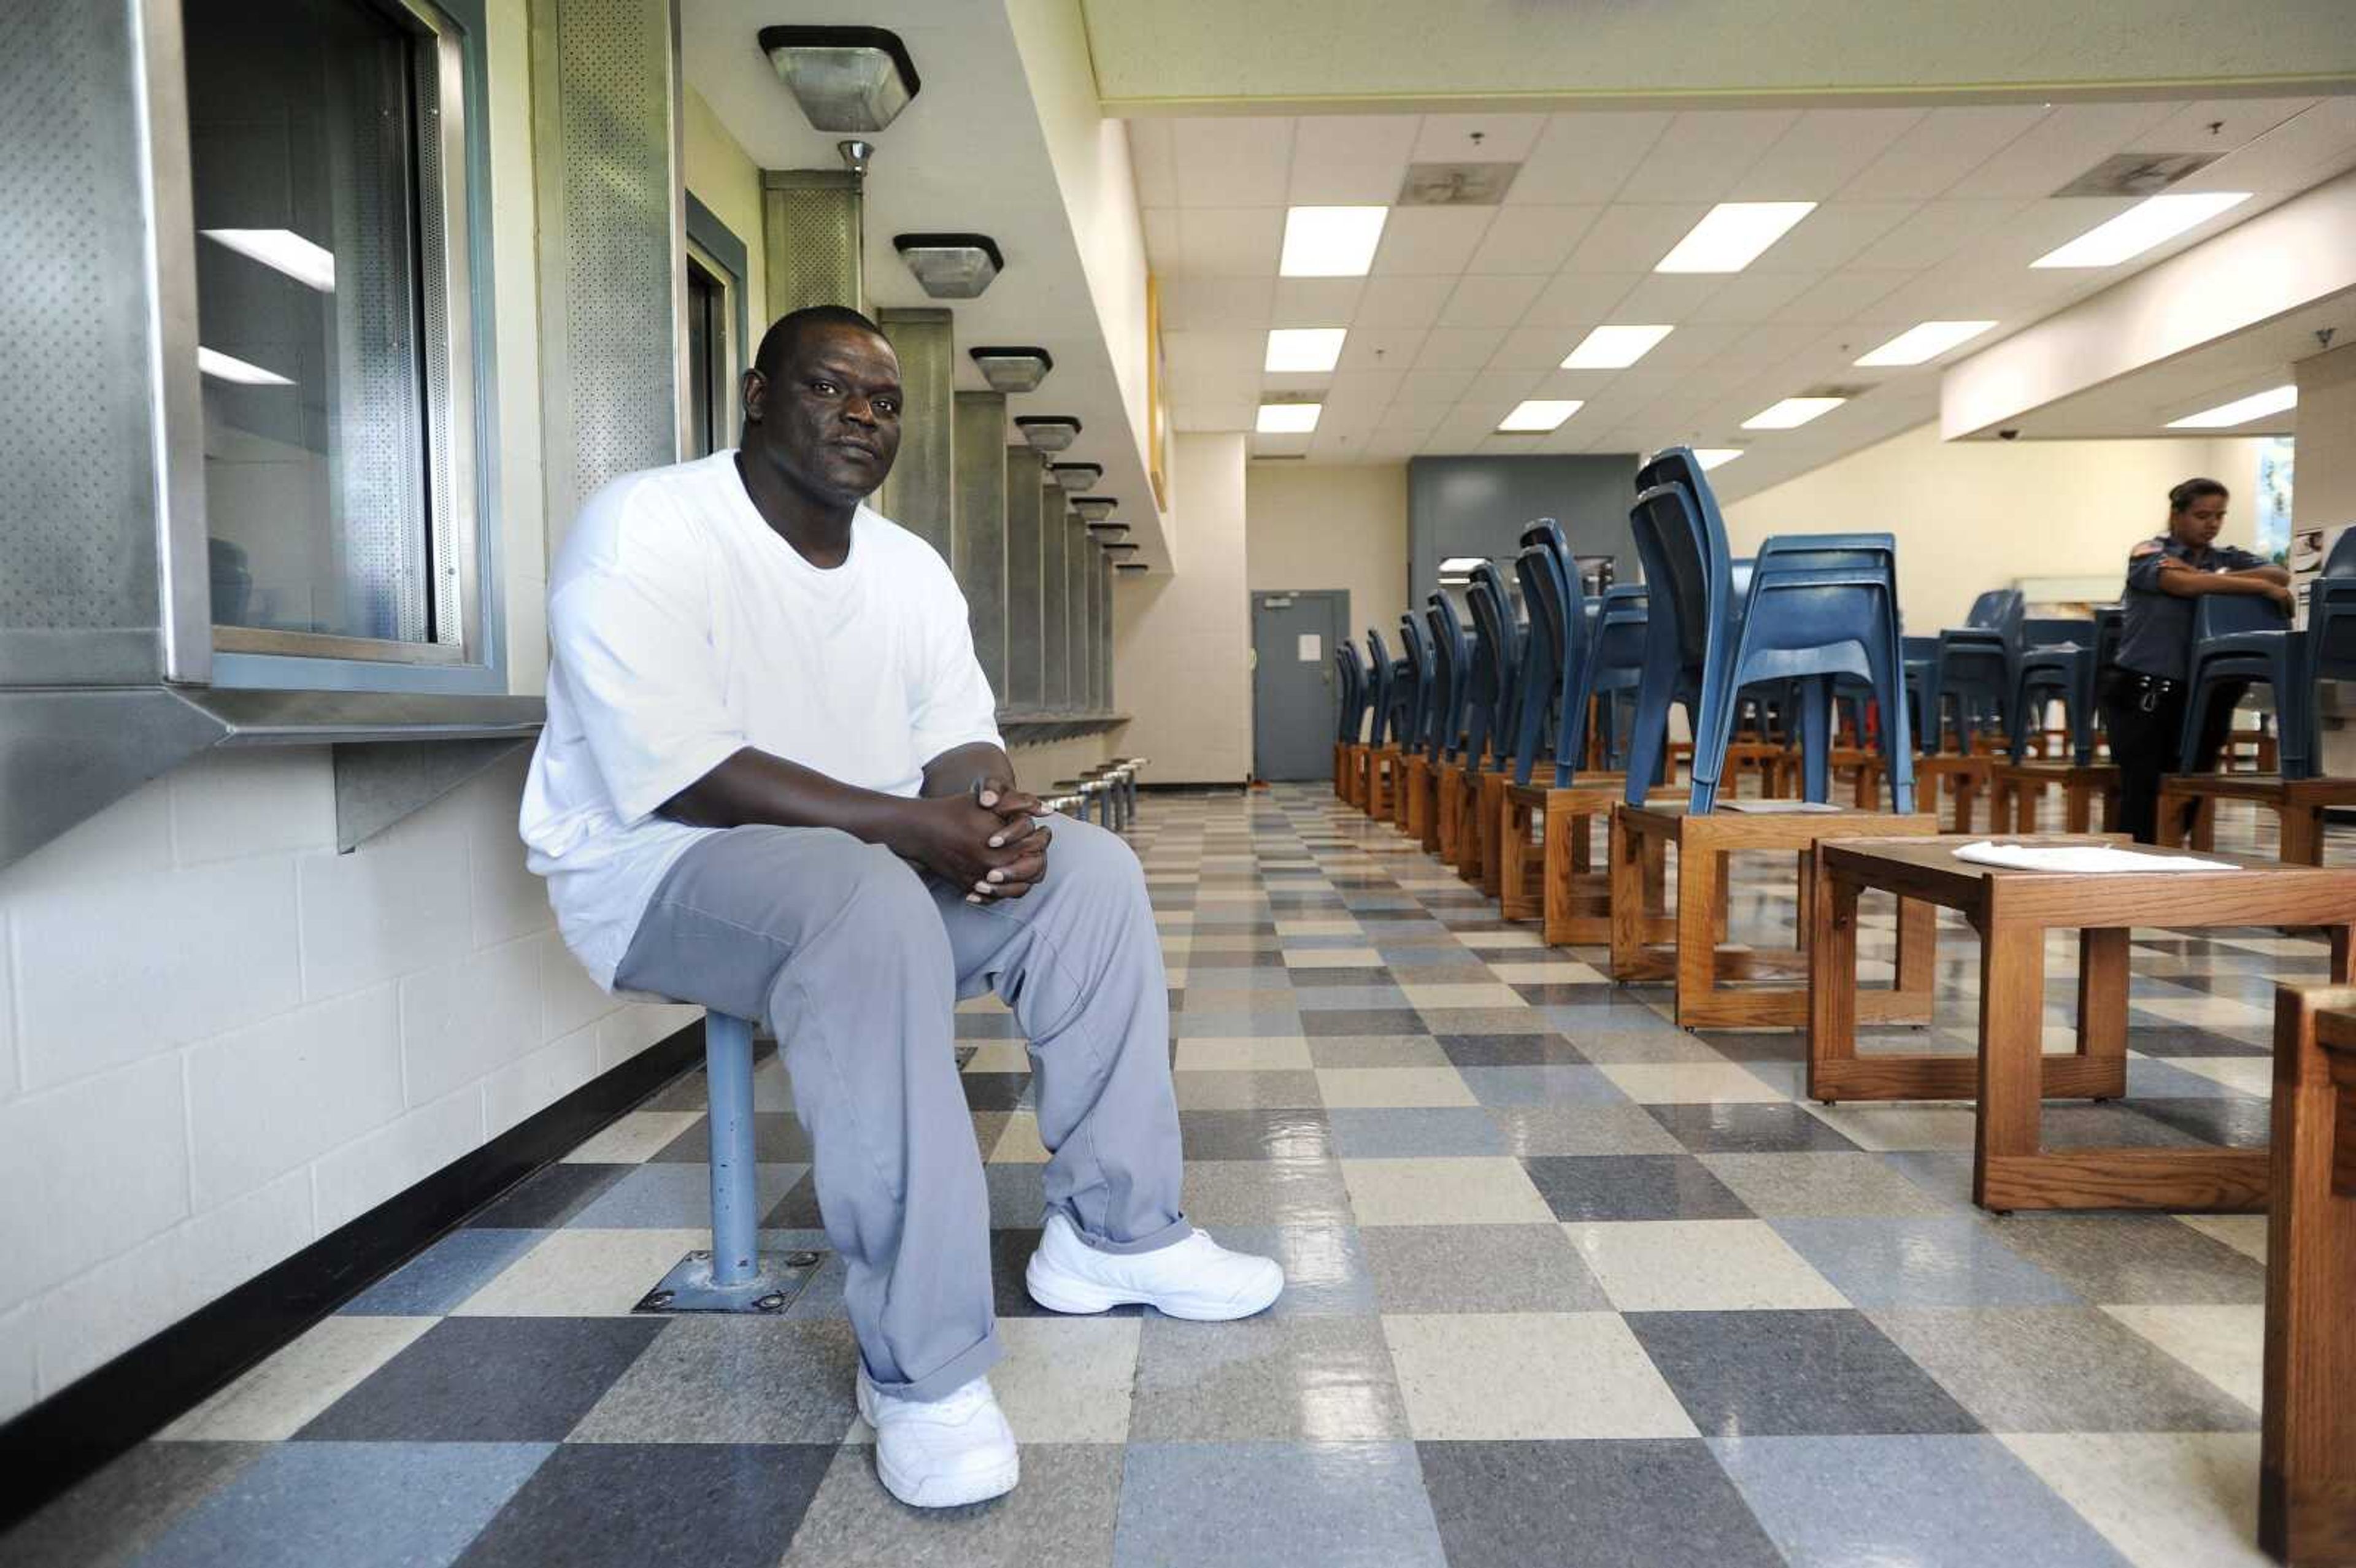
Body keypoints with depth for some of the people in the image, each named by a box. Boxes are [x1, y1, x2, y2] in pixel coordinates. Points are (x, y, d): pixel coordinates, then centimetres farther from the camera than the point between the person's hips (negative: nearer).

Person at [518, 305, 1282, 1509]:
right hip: (661, 867, -7)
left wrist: (994, 811, -20)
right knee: (870, 908, -38)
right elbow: (676, 774, -25)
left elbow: (959, 738, 6)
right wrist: (908, 824, -29)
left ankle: (1111, 1235, 2)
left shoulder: (909, 565, 7)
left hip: (872, 862, 8)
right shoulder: (645, 530, -16)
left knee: (1090, 869, -8)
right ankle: (917, 1367, -28)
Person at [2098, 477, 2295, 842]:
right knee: (2141, 787, -7)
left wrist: (2219, 578, -14)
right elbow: (2185, 584, -19)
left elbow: (2281, 575, -1)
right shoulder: (2148, 553, 0)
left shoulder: (2227, 559, 14)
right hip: (2141, 691, -5)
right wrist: (2263, 587, -20)